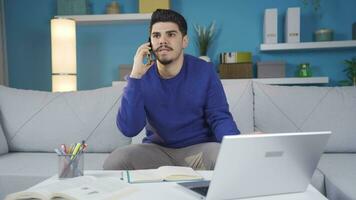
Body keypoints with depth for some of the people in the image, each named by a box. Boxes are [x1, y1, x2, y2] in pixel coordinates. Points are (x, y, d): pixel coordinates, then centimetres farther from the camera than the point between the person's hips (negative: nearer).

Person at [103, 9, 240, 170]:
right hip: (157, 149, 1)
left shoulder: (204, 72, -7)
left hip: (200, 148, 0)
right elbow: (129, 129, -17)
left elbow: (219, 118, -7)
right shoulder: (141, 76, -6)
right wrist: (135, 76, -23)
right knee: (114, 161, -24)